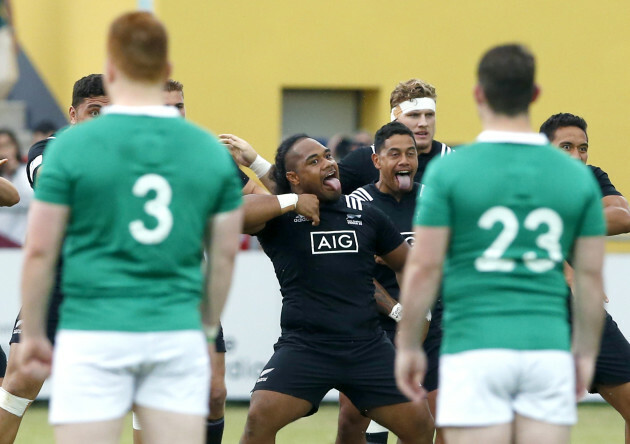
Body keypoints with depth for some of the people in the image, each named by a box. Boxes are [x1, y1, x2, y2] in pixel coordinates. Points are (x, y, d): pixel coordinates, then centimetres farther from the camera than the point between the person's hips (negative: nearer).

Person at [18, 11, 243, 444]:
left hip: (94, 337, -2)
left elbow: (40, 251, -2)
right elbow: (225, 255, 9)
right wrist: (208, 326, 23)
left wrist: (33, 334, 9)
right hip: (178, 334, 3)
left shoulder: (72, 147, -5)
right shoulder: (212, 151, 3)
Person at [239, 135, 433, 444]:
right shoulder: (280, 217, -1)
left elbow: (407, 265, 23)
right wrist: (291, 202, -17)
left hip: (368, 347, 4)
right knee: (260, 418, -24)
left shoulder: (365, 215, 10)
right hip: (304, 346, -4)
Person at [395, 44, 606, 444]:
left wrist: (408, 345, 5)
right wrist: (586, 352, 16)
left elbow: (424, 267, -5)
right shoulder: (577, 176, 4)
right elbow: (591, 275, 6)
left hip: (475, 352, -2)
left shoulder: (449, 171, -4)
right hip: (548, 348, 2)